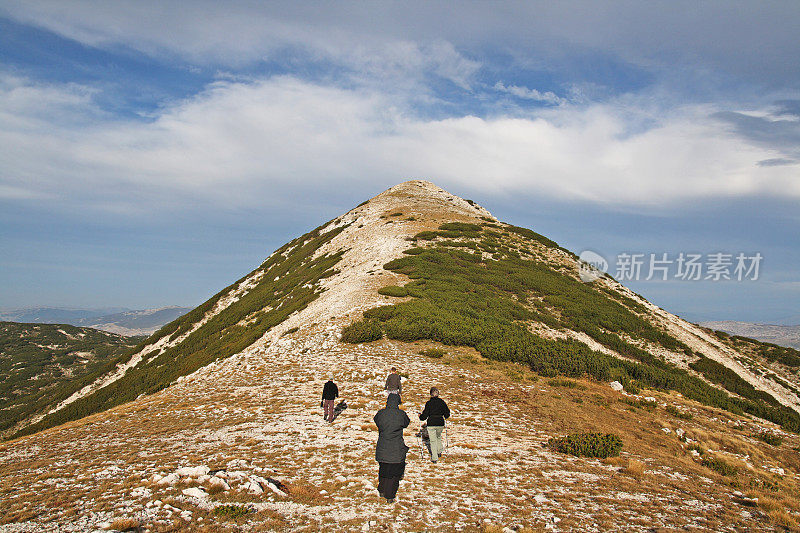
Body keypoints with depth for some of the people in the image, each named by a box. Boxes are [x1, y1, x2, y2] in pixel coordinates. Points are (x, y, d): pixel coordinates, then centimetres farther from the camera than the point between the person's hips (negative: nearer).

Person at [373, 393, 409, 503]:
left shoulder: (380, 413, -7)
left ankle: (382, 490, 34)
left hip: (382, 448, 3)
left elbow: (376, 421, 13)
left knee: (383, 470, 22)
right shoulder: (401, 414, -12)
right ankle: (390, 496, 12)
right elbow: (406, 423, 6)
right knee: (394, 473, 9)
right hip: (396, 450, -3)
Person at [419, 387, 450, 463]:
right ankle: (439, 452, 36)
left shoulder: (429, 403, -9)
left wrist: (420, 415, 14)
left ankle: (434, 458, 6)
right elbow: (447, 413, 6)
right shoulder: (442, 402, -2)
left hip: (431, 423, -3)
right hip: (440, 423, 3)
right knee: (438, 437, 29)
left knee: (433, 440, 7)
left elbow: (425, 415, -7)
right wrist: (445, 416, 27)